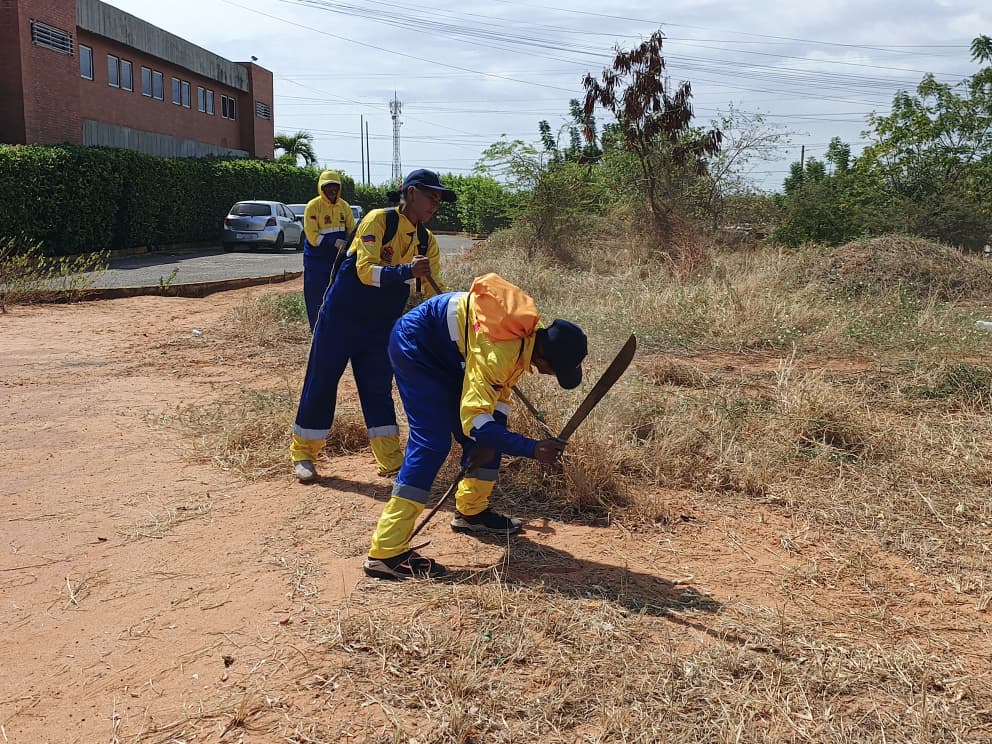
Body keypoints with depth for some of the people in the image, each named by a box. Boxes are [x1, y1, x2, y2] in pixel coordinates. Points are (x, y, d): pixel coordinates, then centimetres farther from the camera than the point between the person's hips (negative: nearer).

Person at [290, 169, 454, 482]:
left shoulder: (427, 241, 1)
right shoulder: (378, 220, -16)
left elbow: (435, 290, -2)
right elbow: (365, 270, -26)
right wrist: (406, 271, -40)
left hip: (381, 326, 5)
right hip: (341, 316, -5)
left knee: (379, 388, 6)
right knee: (321, 382, 3)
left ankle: (391, 461, 10)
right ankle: (303, 453, 17)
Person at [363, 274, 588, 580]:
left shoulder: (533, 330, -6)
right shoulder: (498, 352, -34)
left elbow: (501, 389, 5)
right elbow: (474, 421, -34)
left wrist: (491, 440, -6)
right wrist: (532, 448, -37)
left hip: (447, 353, 10)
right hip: (414, 345, -10)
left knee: (490, 430, 8)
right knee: (432, 442, -19)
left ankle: (471, 511, 28)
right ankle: (386, 552, -20)